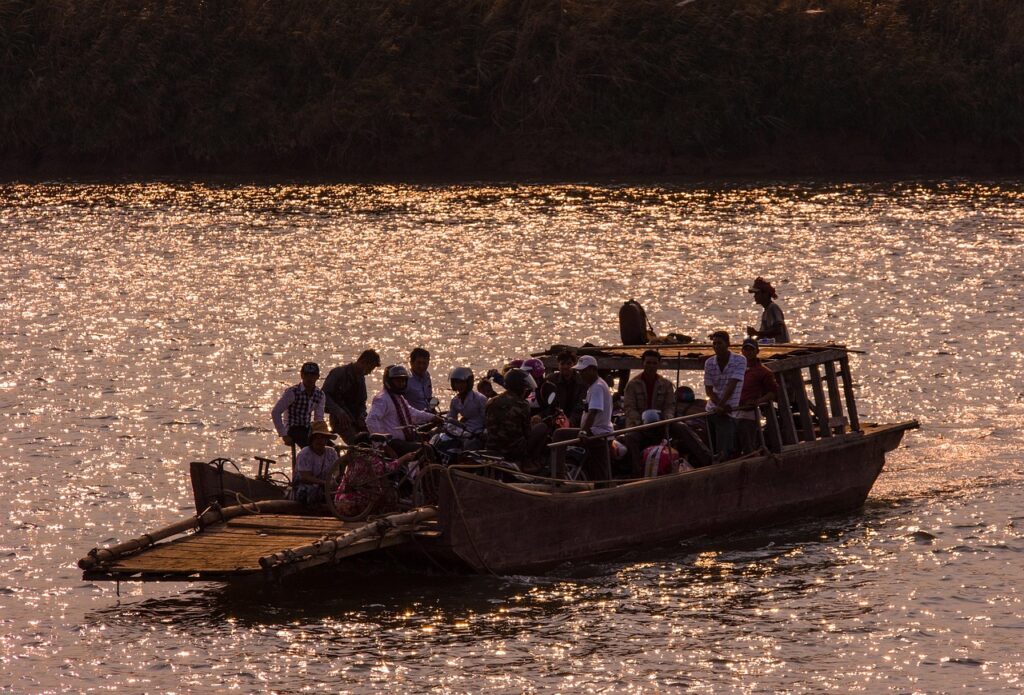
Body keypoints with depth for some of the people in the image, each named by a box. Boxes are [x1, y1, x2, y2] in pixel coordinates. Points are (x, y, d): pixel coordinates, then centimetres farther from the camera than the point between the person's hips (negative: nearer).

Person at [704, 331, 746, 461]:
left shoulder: (739, 361, -9)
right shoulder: (709, 363, 4)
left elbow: (732, 386, -16)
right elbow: (708, 389, 1)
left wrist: (721, 405, -22)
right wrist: (720, 405, -15)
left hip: (728, 411, -5)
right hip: (712, 410, 5)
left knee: (724, 450, -15)